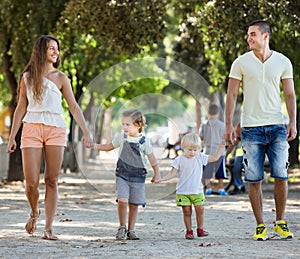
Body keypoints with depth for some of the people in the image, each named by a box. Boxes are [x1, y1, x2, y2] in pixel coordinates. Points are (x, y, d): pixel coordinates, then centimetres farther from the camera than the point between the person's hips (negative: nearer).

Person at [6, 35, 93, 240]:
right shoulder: (27, 77, 8)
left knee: (52, 181, -2)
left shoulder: (60, 78, 6)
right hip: (31, 129, 0)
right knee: (31, 182, -5)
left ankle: (49, 228, 1)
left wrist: (86, 133, -6)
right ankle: (34, 212, 25)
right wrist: (12, 137, 10)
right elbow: (21, 108, 12)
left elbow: (74, 107, 4)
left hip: (55, 130, 0)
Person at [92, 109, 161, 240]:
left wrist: (157, 173, -1)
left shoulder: (144, 141, -5)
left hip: (138, 177, -1)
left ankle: (131, 230, 15)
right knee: (122, 200, -16)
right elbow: (109, 146, 17)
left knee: (134, 205, 3)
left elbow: (152, 158, 1)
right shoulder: (121, 137, 2)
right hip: (122, 175, 1)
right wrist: (95, 146, 7)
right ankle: (122, 227, 1)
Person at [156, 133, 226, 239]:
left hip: (197, 191, 2)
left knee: (200, 209, -3)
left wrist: (221, 147, -3)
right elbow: (173, 173, -3)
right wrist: (161, 179, -14)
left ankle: (200, 229, 11)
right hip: (183, 191, -2)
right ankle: (189, 231, 10)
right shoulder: (179, 160, -4)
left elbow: (215, 158, 6)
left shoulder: (200, 157, 3)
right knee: (187, 211, 0)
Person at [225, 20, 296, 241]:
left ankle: (280, 223, 11)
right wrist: (229, 125, -4)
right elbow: (232, 95, 3)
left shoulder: (283, 62, 6)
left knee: (281, 176, -2)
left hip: (277, 127, 1)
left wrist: (293, 122, -2)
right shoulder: (241, 63, 3)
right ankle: (260, 225, 7)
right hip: (251, 129, -1)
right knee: (254, 179, -1)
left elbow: (290, 95, 8)